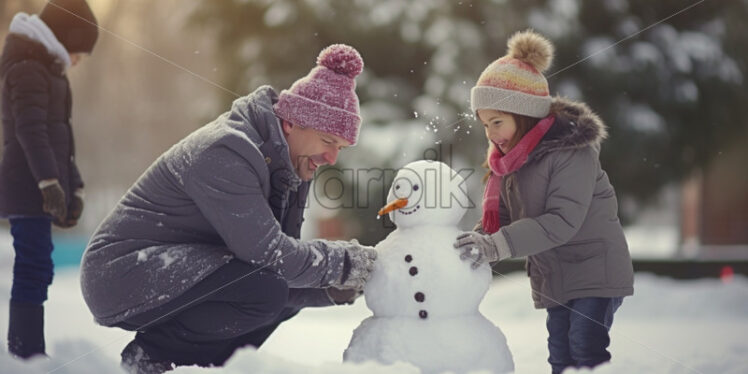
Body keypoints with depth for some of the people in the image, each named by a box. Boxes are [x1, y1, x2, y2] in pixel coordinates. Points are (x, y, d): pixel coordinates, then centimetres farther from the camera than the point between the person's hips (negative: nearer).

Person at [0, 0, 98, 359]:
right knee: (35, 269, -12)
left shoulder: (47, 69, 23)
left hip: (37, 189, 10)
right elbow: (30, 130, -19)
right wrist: (49, 181, -26)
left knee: (34, 270, 9)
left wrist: (73, 186, 22)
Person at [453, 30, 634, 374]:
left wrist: (497, 245, -35)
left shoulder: (572, 151, -21)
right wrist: (479, 237, -18)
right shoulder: (509, 156, 3)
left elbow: (562, 221, -29)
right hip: (551, 277, 7)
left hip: (594, 268, -7)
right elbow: (502, 213, 4)